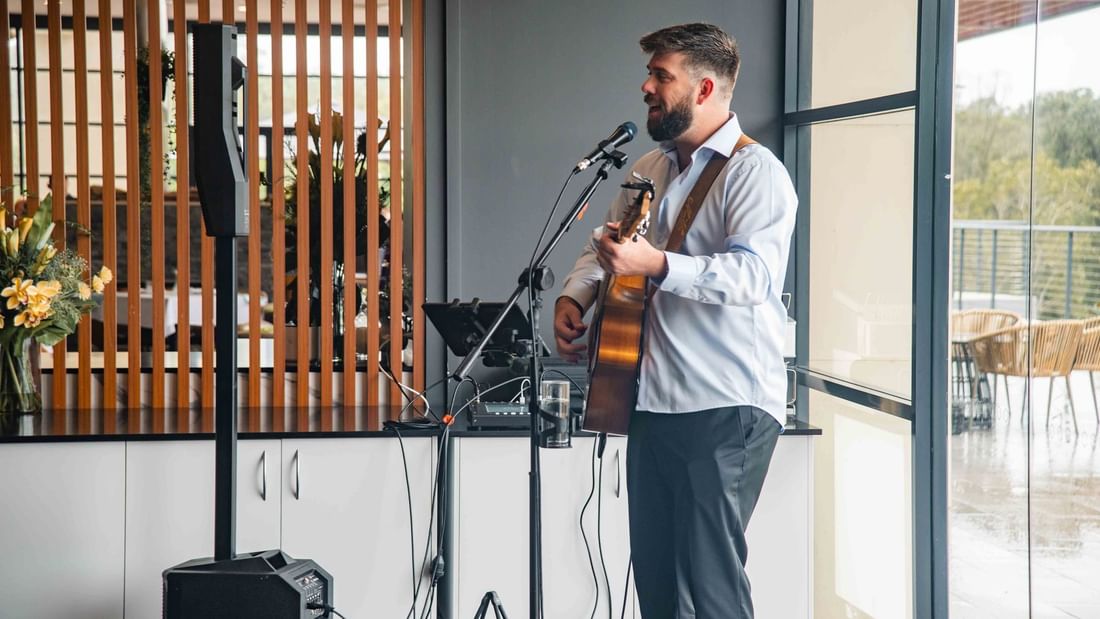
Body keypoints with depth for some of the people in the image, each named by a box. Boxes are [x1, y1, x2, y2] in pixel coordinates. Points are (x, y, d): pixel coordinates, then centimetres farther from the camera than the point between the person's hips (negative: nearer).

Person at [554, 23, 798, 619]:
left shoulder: (755, 172, -10)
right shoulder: (649, 170, 16)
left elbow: (755, 274, -24)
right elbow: (601, 245, 27)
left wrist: (655, 265, -35)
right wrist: (573, 296, 7)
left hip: (727, 410, -8)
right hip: (652, 404, 8)